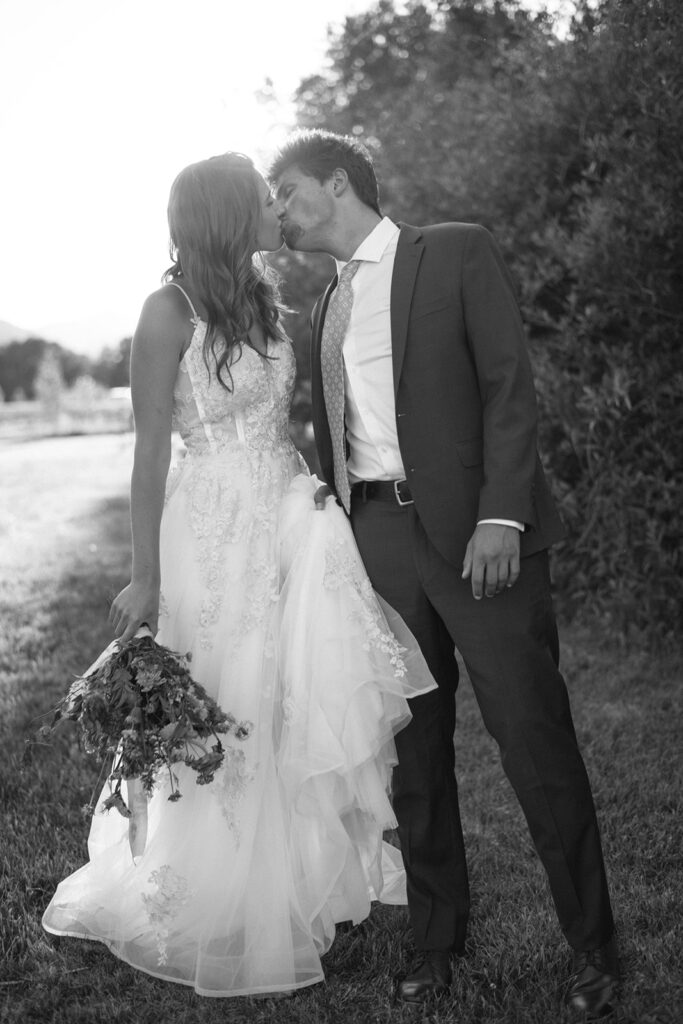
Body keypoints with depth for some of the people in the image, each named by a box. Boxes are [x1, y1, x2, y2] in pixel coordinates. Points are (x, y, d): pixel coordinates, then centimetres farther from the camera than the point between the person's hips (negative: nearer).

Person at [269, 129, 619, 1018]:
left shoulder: (457, 252, 2)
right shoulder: (326, 308, 19)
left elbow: (509, 385, -7)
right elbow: (336, 441, 18)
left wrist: (500, 516, -17)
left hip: (475, 530, -5)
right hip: (378, 538, 6)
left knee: (535, 739, -2)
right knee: (412, 754, 9)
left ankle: (593, 945, 13)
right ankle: (437, 943, 21)